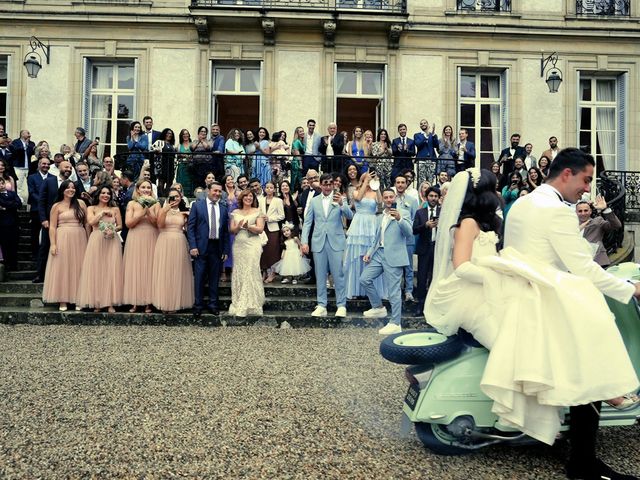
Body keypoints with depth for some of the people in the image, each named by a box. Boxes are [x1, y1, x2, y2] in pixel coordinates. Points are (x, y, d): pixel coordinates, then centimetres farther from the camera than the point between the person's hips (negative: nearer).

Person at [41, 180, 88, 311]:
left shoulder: (81, 204, 7)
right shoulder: (57, 206, 3)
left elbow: (87, 223, 6)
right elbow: (52, 227, 0)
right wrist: (53, 244, -9)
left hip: (79, 240, 1)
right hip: (62, 240, -1)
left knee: (78, 269, 4)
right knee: (62, 268, 2)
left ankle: (78, 299, 11)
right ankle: (63, 300, 7)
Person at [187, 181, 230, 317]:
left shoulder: (224, 208, 8)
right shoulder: (197, 206, 1)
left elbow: (226, 231, 8)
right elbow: (190, 227, -2)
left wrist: (226, 250, 4)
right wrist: (193, 246, -11)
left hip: (217, 247, 2)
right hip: (201, 246, -2)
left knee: (215, 278, 9)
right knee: (200, 278, 3)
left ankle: (213, 304, 20)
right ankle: (198, 305, 15)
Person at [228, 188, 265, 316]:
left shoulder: (258, 212, 5)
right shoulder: (235, 212, 14)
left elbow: (260, 229, -3)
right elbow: (231, 230, 9)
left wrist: (248, 226, -18)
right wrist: (238, 226, -11)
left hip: (252, 245, -3)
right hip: (238, 245, 3)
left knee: (250, 273, -6)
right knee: (238, 273, 2)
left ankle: (250, 305, 0)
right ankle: (238, 304, 10)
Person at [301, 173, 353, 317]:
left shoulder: (340, 199, 4)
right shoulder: (314, 201, 10)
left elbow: (350, 216, -9)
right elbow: (307, 223, 9)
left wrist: (342, 204, -27)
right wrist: (304, 242, -1)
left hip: (336, 242, -2)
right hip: (319, 242, 2)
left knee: (339, 275, -1)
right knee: (320, 276, 6)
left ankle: (341, 306, 7)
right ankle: (321, 306, 13)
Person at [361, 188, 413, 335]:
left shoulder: (403, 213, 0)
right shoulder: (380, 217, 20)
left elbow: (409, 233, -13)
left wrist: (399, 218, -27)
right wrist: (369, 252, 11)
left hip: (393, 256, -7)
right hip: (379, 254, 7)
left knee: (393, 290, -6)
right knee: (364, 279, 5)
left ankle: (395, 324, 1)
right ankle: (378, 308, 23)